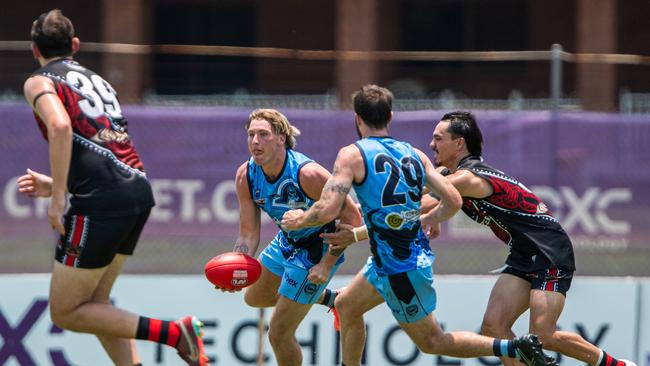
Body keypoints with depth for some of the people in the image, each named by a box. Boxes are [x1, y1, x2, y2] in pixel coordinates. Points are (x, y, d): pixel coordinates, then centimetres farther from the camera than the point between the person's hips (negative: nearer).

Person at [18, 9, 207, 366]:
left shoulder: (40, 82, 4)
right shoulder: (96, 80, 27)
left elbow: (60, 126, -18)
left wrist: (58, 196, -16)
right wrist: (55, 185, 31)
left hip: (101, 202, -8)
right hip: (140, 190, 8)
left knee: (66, 312, 1)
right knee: (94, 301, 19)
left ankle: (175, 332, -11)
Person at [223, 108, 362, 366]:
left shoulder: (307, 174, -34)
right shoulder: (246, 176, -15)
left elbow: (352, 217, -27)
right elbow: (248, 234, -10)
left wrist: (327, 265, -28)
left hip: (317, 250, -8)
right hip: (287, 242, 8)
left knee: (279, 334, -4)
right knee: (254, 297, 31)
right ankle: (329, 299, 46)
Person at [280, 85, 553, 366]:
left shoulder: (352, 155, -12)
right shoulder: (414, 154, 6)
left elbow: (328, 210, -20)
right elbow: (453, 201, 3)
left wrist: (299, 219, 1)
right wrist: (429, 219, 25)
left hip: (399, 270, -8)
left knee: (431, 341, 7)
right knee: (346, 305, 25)